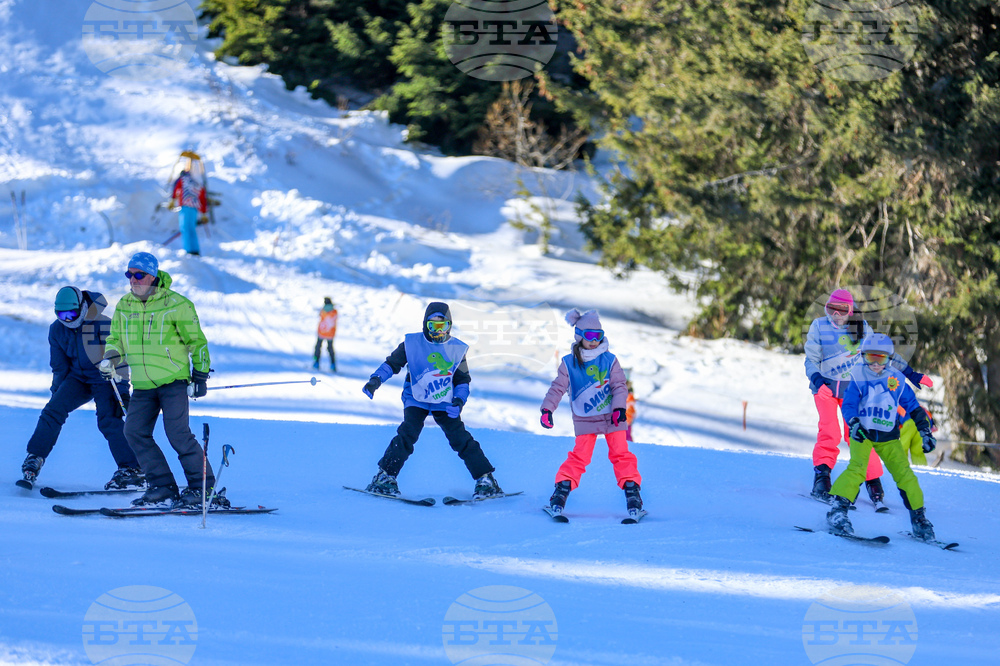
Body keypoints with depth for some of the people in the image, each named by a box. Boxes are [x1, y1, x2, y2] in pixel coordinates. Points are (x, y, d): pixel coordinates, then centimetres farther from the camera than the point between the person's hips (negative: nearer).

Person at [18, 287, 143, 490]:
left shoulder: (102, 324, -18)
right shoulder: (57, 329, -2)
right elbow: (59, 366, 10)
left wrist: (122, 391, -17)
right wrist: (57, 392, 10)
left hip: (104, 379, -5)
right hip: (77, 377, 5)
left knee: (108, 420, -19)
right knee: (53, 411, -15)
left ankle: (132, 471, -15)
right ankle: (34, 459, -9)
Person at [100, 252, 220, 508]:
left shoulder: (176, 304, -7)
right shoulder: (124, 306, 7)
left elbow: (197, 341, 0)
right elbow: (115, 338, 19)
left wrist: (200, 375, -2)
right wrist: (111, 357, -2)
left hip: (173, 381, -6)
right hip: (142, 386, 6)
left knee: (177, 433, -14)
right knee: (135, 433, -3)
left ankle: (202, 485, -5)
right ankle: (163, 487, 4)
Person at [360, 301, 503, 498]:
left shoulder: (457, 349, 2)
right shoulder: (412, 343, -2)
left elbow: (462, 380, 6)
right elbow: (392, 363, 4)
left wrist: (459, 401, -11)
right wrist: (376, 379, -12)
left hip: (444, 403, 1)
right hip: (416, 400, -1)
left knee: (460, 438, -9)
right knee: (408, 433, -22)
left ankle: (485, 480, -1)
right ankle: (385, 476, -14)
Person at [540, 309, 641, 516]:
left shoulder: (609, 360, 0)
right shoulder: (569, 363, 0)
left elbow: (619, 386, -3)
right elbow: (558, 388, 0)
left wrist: (619, 408, -18)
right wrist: (547, 409, -12)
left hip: (612, 418, 1)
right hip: (584, 420, -1)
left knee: (621, 455, -5)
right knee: (579, 457, -9)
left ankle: (632, 491, -3)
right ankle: (561, 489, -6)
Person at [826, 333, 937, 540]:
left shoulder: (896, 380, 2)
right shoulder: (858, 378, -3)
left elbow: (913, 407, 9)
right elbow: (848, 405, -8)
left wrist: (925, 432, 4)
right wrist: (854, 424, -27)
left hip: (888, 437, 2)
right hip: (862, 434, -2)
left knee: (904, 474, -5)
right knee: (857, 468, -25)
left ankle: (919, 518, 7)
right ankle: (838, 510, -29)